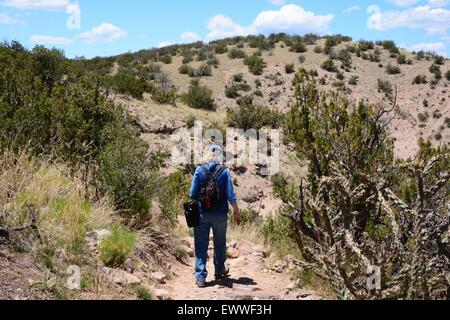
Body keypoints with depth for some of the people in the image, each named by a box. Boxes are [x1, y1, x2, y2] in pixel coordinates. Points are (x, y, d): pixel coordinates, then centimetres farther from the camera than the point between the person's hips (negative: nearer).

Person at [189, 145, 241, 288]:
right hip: (220, 215, 0)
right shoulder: (225, 172, -6)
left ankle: (201, 277, 2)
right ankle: (219, 271, 35)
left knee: (201, 245, 5)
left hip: (202, 214, 0)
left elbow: (192, 194, -2)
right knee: (220, 244, 19)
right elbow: (231, 196, -5)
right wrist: (236, 213, 7)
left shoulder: (199, 170, -5)